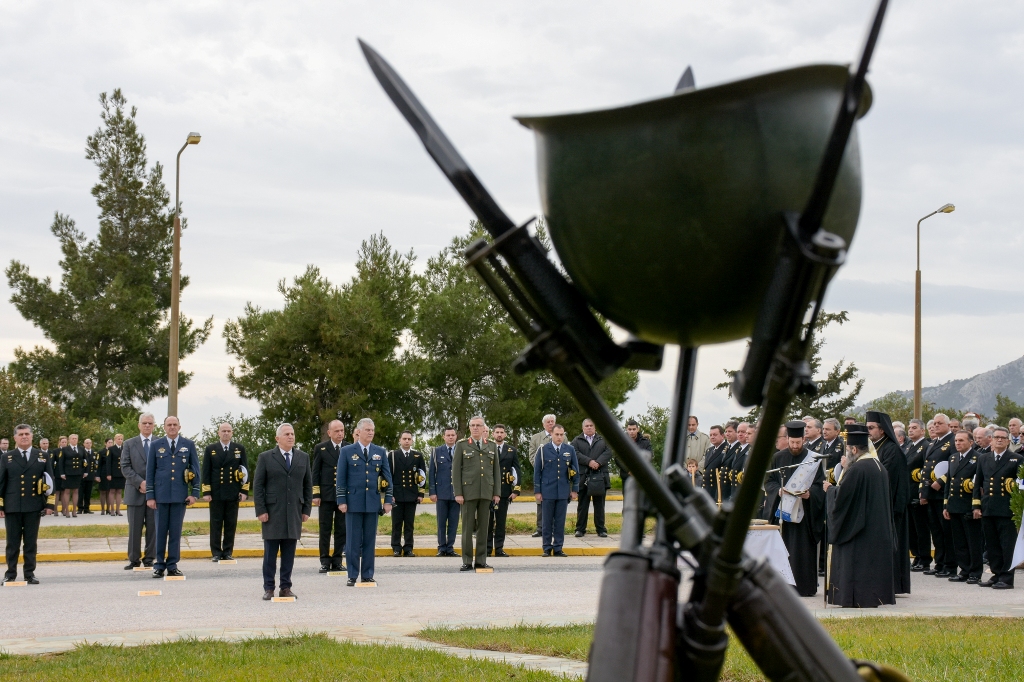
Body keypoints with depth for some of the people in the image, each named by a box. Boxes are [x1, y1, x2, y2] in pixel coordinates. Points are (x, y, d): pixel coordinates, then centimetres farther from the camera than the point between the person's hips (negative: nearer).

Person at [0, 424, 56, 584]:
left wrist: (50, 504, -1)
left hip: (34, 507, 0)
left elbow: (50, 481, 6)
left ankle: (29, 574, 10)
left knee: (31, 542, 4)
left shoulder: (42, 457, 7)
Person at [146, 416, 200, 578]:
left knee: (176, 532, 3)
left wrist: (194, 492, 0)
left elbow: (195, 469, 7)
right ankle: (159, 565, 8)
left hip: (180, 495, 0)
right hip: (161, 495, 0)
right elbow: (150, 471, 5)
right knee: (160, 531, 2)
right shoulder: (156, 445, 6)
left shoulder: (188, 445, 6)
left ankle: (172, 566, 9)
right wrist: (150, 496, -1)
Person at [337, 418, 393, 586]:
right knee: (353, 540, 1)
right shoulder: (347, 451, 2)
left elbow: (387, 477, 10)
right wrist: (341, 501, -5)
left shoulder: (380, 452, 9)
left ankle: (367, 575, 12)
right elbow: (341, 478, 1)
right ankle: (352, 575, 6)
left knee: (370, 540, 6)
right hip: (354, 502, -2)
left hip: (373, 503, 2)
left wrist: (388, 500, 3)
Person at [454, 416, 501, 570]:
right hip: (468, 492, -2)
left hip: (486, 493, 2)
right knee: (467, 527, -1)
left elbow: (496, 471, 12)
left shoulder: (492, 447, 13)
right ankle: (467, 562, 3)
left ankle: (481, 561, 9)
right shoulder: (461, 446, 5)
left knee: (483, 527, 4)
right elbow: (456, 470, 1)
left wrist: (497, 493, 5)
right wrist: (458, 493, -7)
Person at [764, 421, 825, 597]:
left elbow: (820, 485, 1)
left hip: (804, 512, -2)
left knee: (804, 549, -4)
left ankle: (805, 586, 0)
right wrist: (778, 490, -11)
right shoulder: (778, 458, 9)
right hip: (783, 509, 3)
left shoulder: (813, 460, 1)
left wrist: (809, 493, -18)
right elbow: (769, 481, 10)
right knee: (785, 548, 1)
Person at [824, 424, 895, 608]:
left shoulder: (856, 469, -19)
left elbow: (841, 497, -21)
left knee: (857, 562, -2)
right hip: (879, 529, 9)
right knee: (874, 558, 13)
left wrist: (830, 489, 1)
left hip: (860, 528, -8)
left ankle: (857, 599, -1)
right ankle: (874, 597, 16)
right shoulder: (880, 467, 8)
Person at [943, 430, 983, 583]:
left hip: (970, 507, -7)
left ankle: (975, 574, 4)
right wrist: (945, 506, 14)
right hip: (954, 507, 7)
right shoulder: (952, 459, 16)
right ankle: (964, 571, 17)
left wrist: (977, 506, -15)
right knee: (959, 543, 10)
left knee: (974, 542, -1)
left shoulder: (978, 459, -7)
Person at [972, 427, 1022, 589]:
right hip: (987, 509, 5)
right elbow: (977, 483, 15)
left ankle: (1006, 579, -1)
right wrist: (976, 506, 8)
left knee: (1007, 545, -4)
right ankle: (996, 575, 17)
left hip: (1007, 510, -5)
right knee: (992, 545, 9)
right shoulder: (983, 458, 14)